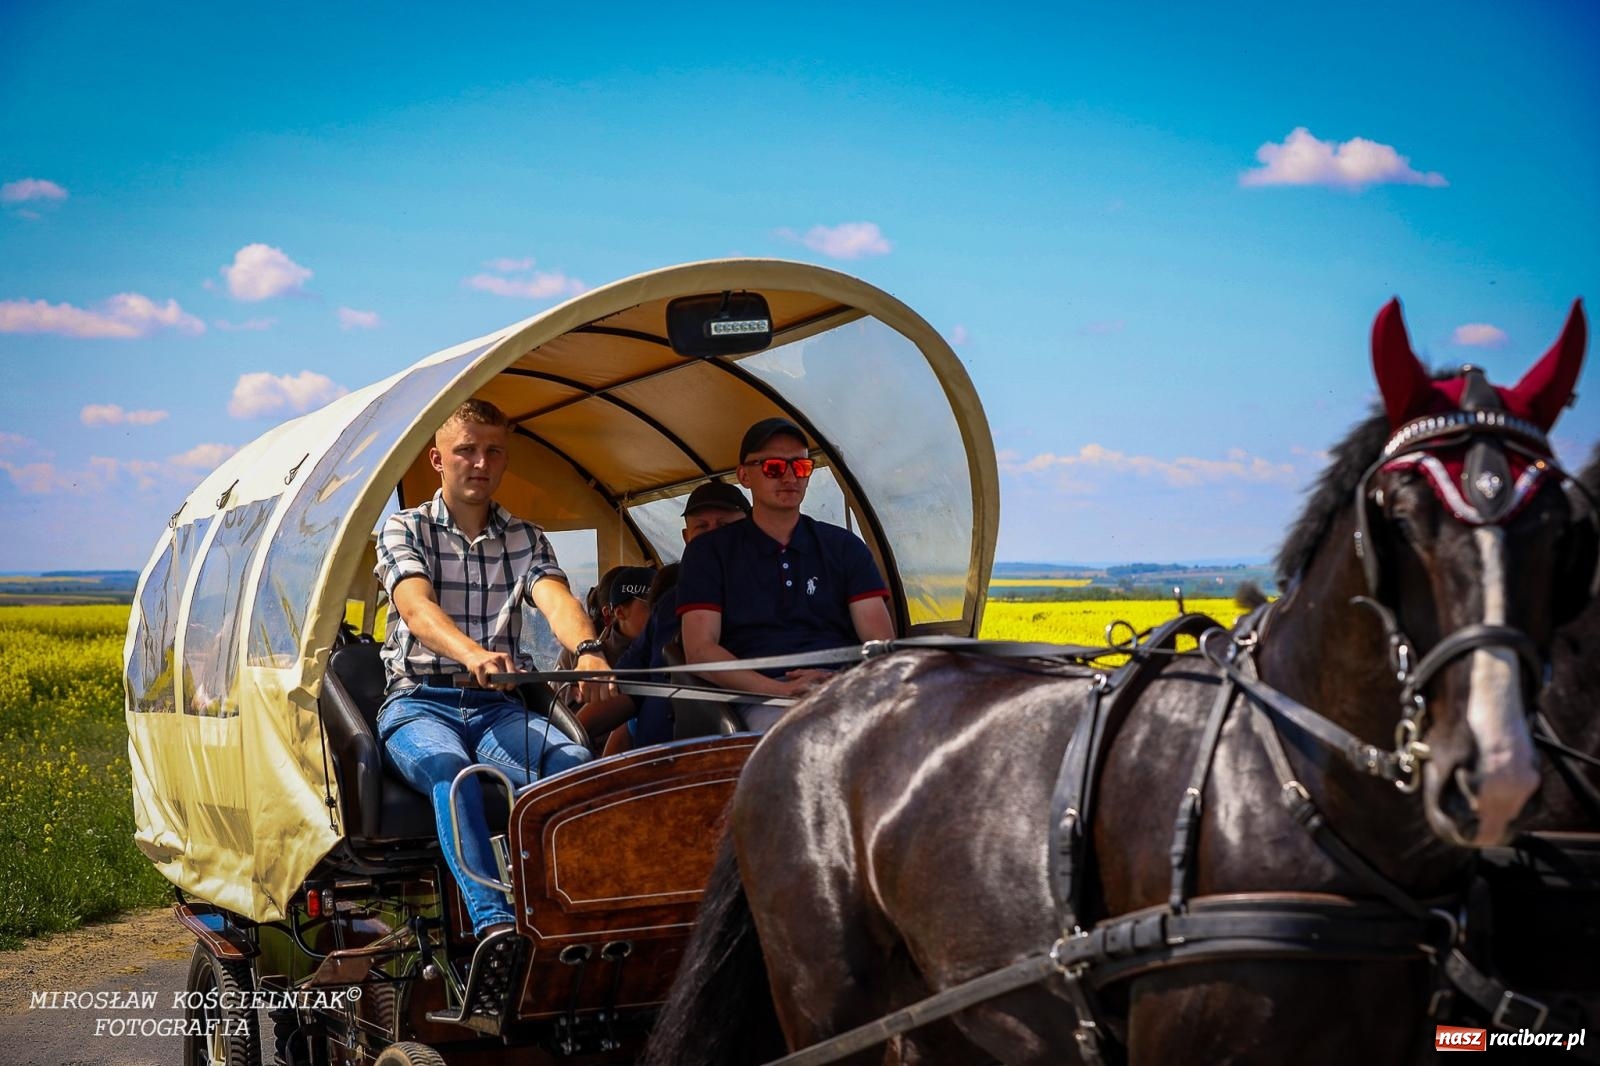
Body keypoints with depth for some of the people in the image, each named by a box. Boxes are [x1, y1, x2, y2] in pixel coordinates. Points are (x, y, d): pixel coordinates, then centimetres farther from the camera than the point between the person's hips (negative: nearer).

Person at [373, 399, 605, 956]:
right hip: (419, 702, -3)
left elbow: (556, 599, -6)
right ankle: (492, 923, -48)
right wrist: (473, 655, -39)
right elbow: (417, 608, -15)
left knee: (574, 763, -30)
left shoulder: (525, 539, 16)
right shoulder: (405, 529, 6)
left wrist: (586, 648, -33)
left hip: (498, 705, 3)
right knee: (452, 772, -38)